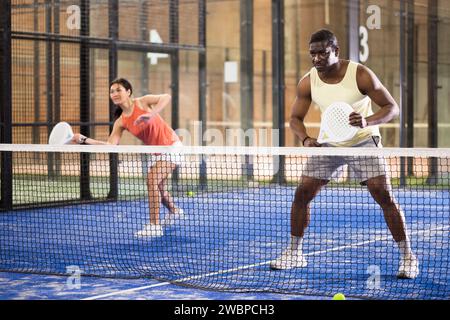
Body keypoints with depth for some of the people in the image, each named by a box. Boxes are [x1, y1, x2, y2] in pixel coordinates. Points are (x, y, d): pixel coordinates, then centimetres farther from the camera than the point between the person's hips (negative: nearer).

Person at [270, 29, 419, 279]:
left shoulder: (361, 75, -20)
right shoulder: (308, 83, -10)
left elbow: (392, 107, -16)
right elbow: (296, 118, -1)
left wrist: (367, 121, -35)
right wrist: (306, 139, -22)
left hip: (363, 141, -4)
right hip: (329, 143, 4)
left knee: (385, 197, -15)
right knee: (302, 194, -1)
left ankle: (408, 257, -4)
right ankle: (294, 253, 17)